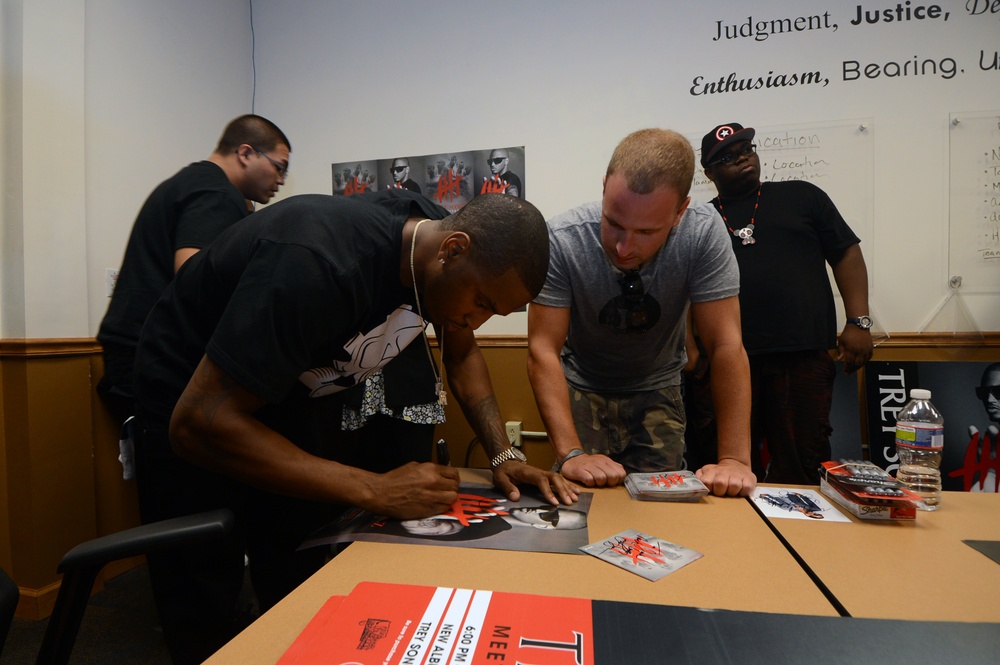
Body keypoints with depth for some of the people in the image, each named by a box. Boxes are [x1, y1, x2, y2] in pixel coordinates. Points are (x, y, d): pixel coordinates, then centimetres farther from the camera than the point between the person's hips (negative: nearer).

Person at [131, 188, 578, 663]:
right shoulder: (322, 264, -38)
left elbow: (461, 353, 1)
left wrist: (504, 455, -12)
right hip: (191, 395, -5)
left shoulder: (442, 237, -14)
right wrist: (374, 490, -37)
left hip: (301, 390, 6)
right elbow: (198, 424, -36)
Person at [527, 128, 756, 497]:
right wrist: (571, 453, -35)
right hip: (583, 389, -1)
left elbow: (726, 346, -22)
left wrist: (734, 459, -27)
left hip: (658, 391, 2)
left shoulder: (703, 231, -24)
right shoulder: (562, 239, -28)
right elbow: (543, 350, -26)